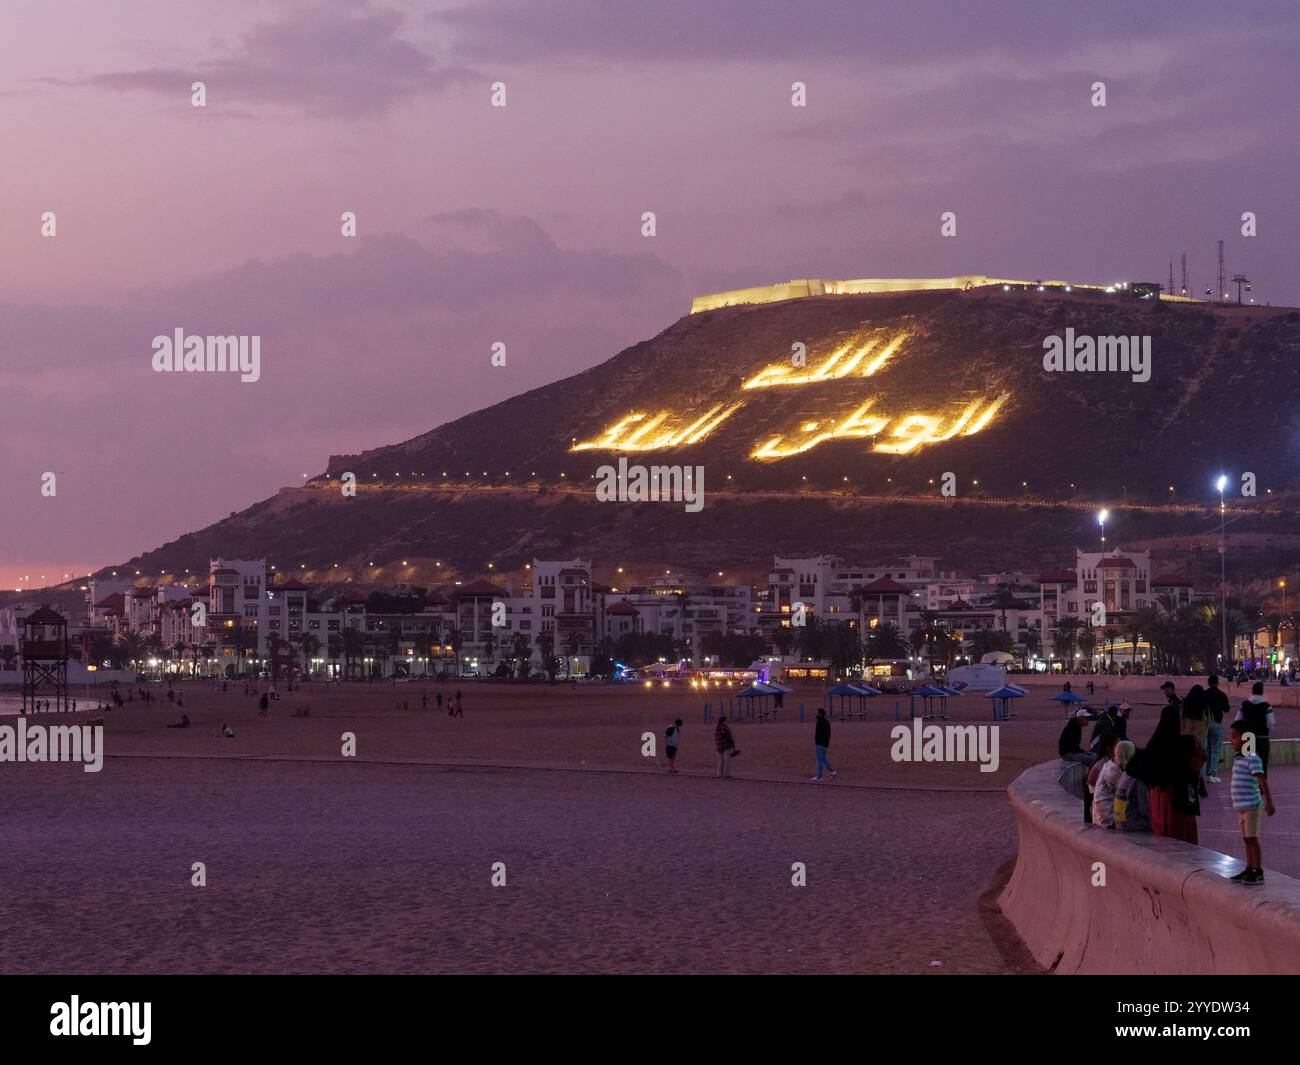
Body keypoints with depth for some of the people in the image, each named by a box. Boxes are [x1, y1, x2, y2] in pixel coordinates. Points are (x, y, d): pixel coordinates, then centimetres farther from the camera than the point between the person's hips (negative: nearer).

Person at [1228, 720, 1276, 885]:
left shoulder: (1253, 759, -14)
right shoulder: (1239, 758, 14)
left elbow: (1262, 781, -22)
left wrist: (1269, 802, -30)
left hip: (1252, 806, -9)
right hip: (1242, 807, 9)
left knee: (1252, 838, -7)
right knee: (1247, 839, 14)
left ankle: (1259, 873, -5)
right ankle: (1249, 871, 21)